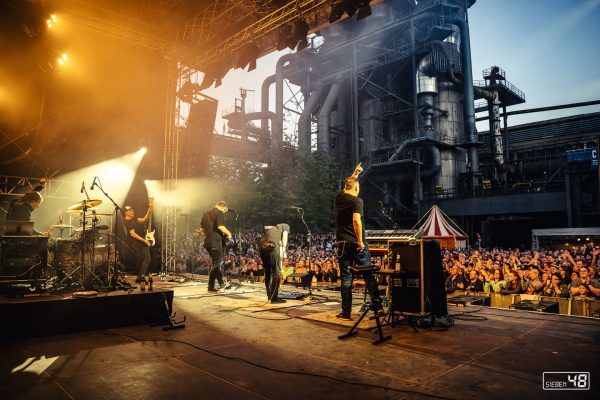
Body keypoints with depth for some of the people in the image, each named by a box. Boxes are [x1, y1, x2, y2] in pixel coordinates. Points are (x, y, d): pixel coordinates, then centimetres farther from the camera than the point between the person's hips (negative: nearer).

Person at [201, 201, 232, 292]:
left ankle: (221, 283, 18)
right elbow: (220, 227, -21)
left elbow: (202, 228, 21)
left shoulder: (206, 213, 18)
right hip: (216, 242, -8)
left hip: (208, 241, 9)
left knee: (217, 262, 16)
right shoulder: (219, 213, -8)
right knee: (216, 264, 0)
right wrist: (228, 233, -7)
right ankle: (211, 286, 5)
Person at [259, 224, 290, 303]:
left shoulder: (270, 228, 39)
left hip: (262, 247, 6)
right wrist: (284, 251, -3)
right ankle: (274, 297, -4)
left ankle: (270, 295, 25)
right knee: (277, 272, -1)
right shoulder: (285, 226, 24)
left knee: (267, 273, 16)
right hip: (273, 246, -6)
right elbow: (284, 236, 5)